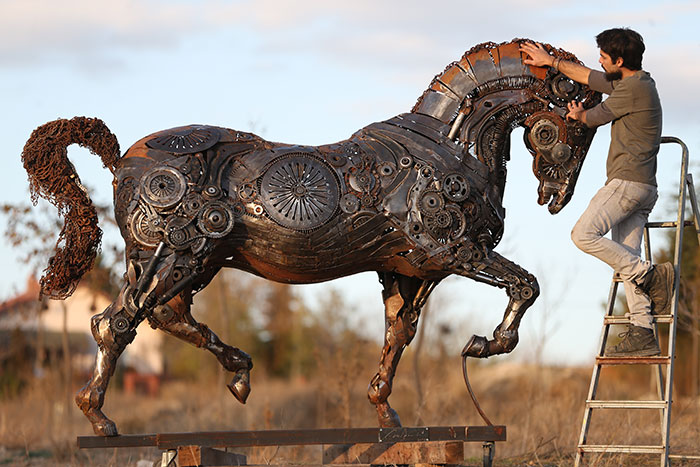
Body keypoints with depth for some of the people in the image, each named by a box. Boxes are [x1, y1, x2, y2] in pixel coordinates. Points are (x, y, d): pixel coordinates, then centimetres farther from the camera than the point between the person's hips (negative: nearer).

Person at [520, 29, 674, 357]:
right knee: (626, 258, 4)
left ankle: (649, 276, -12)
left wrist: (580, 116, 21)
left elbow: (596, 117, -1)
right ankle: (642, 335, -2)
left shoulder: (635, 87, -11)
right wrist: (550, 61, 36)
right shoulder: (630, 84, 19)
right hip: (641, 187, 10)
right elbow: (587, 77, 31)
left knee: (584, 234, -16)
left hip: (629, 182, -10)